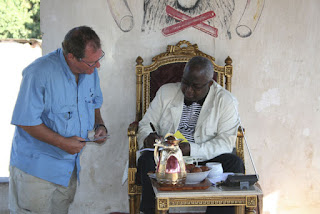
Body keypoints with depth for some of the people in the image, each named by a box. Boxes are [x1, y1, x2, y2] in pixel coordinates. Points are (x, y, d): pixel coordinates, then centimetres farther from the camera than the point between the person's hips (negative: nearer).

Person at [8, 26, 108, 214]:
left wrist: (99, 125, -2)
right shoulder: (39, 73, -24)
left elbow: (94, 102, 18)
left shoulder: (90, 70, -1)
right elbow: (26, 121, -22)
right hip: (36, 166, -6)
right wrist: (62, 142, -23)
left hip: (70, 166, 7)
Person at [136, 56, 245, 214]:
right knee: (147, 159, -31)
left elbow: (226, 142, -9)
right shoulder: (166, 92, 8)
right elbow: (146, 124, 10)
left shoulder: (225, 101, -1)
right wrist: (148, 138, -16)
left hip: (207, 159, -1)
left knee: (234, 164, -29)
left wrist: (192, 150, -25)